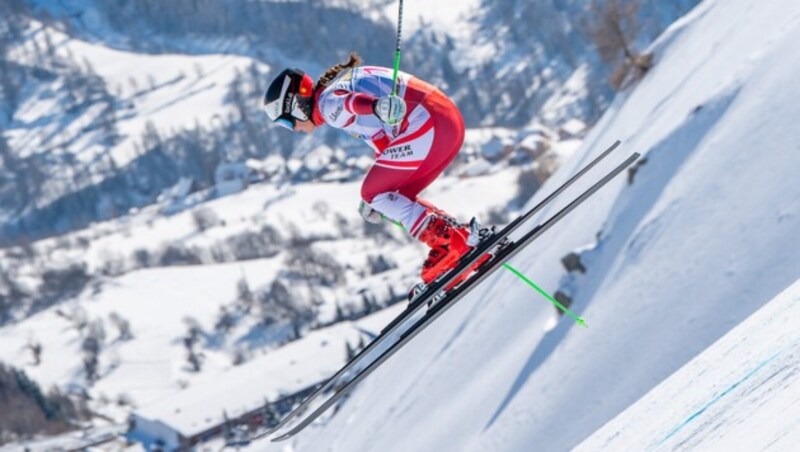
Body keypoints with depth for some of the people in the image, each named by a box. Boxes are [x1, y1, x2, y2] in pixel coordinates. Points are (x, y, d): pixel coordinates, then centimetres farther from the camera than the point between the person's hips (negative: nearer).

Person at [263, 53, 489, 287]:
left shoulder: (327, 102, -4)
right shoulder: (344, 83, 25)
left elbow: (351, 102, -30)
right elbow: (386, 139, 31)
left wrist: (377, 107, -53)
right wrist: (378, 195, 39)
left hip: (428, 121, -10)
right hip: (450, 119, 10)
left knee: (372, 194, 0)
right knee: (395, 198, 16)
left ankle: (451, 240, -12)